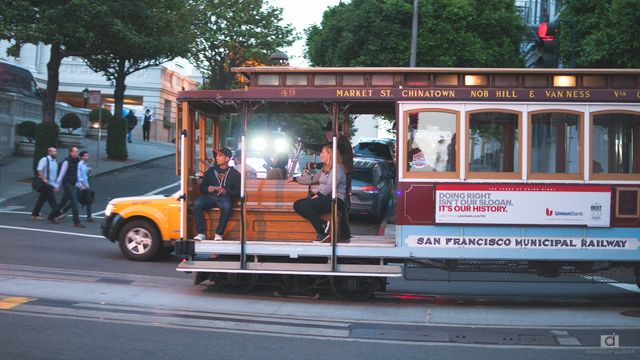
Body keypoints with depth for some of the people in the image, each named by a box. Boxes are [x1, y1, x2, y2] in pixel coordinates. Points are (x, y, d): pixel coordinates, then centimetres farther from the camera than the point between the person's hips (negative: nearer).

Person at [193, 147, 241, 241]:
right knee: (197, 203, -29)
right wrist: (207, 189, -2)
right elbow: (201, 187, 21)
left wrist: (226, 192, -13)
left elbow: (238, 192, 4)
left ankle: (219, 234, -28)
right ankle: (201, 233, -26)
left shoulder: (234, 173, 12)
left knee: (226, 206, -39)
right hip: (209, 197, 3)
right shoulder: (210, 171, 21)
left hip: (224, 197, -3)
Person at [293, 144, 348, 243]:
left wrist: (318, 195, -20)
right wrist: (295, 179, 35)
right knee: (297, 205, -10)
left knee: (304, 206, -28)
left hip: (335, 199, -9)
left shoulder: (337, 168, -6)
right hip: (324, 198, 9)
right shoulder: (325, 169, 23)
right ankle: (324, 226, -19)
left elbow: (330, 186, -17)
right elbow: (312, 179, 31)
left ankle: (323, 232, -20)